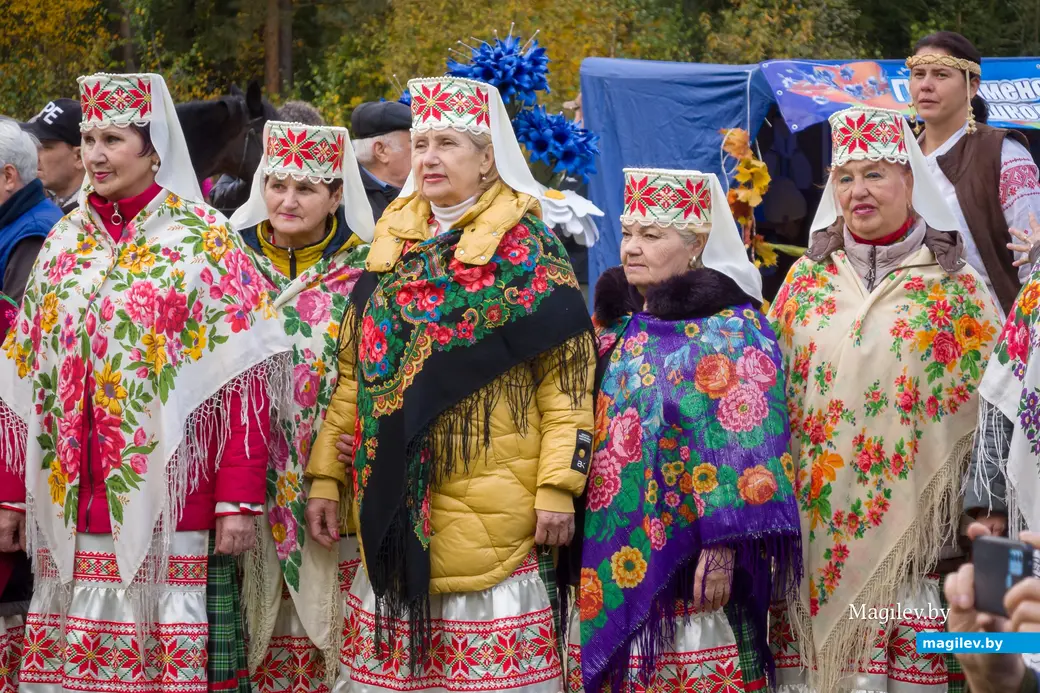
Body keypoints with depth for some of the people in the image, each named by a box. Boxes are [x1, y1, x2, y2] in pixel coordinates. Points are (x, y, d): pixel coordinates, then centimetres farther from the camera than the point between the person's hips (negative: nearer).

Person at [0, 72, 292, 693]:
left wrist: (238, 501, -13)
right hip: (72, 509, 4)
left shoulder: (204, 241, -1)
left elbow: (241, 380, -7)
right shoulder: (64, 244, 13)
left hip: (170, 512, -4)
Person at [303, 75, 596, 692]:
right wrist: (327, 477, 9)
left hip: (493, 511, -5)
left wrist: (557, 488, -14)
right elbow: (354, 375, 15)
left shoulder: (527, 253, -3)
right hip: (394, 503, 5)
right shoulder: (392, 245, 13)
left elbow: (568, 381, -7)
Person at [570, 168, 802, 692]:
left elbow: (743, 452, -14)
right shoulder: (614, 324, 14)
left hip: (685, 568, -6)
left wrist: (721, 551, -21)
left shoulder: (729, 332, -7)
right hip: (606, 564, 6)